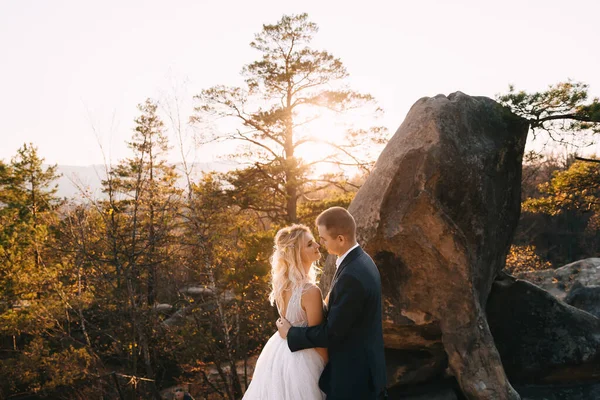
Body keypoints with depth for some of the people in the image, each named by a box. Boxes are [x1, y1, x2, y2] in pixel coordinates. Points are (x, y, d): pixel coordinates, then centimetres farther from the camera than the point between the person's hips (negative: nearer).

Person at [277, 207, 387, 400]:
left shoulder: (351, 276, -28)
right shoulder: (361, 261, 4)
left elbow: (332, 333, -22)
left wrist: (291, 333, -10)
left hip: (353, 372, -9)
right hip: (362, 363, 9)